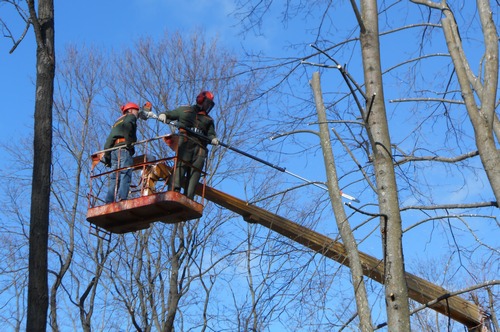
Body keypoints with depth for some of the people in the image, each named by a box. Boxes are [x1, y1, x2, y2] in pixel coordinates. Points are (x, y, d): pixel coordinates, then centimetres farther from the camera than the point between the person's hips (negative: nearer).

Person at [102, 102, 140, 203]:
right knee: (125, 176, -17)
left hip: (113, 151, 7)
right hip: (124, 149, -7)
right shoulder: (130, 117, 13)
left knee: (114, 178, 1)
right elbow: (127, 126, -12)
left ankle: (109, 202, -10)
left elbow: (109, 139, 23)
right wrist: (129, 142, -17)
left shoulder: (117, 122, 34)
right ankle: (121, 199, -32)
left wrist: (107, 155, 18)